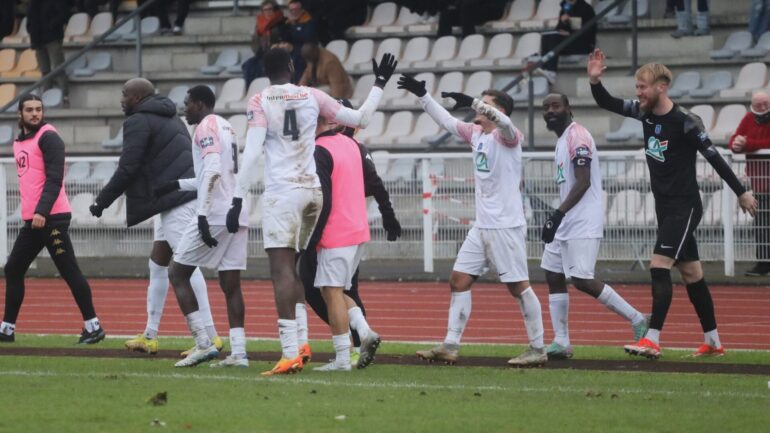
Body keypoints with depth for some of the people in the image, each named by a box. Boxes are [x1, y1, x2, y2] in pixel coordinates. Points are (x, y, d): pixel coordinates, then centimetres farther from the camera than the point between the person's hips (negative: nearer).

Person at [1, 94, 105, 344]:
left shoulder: (48, 137, -8)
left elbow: (54, 179, -17)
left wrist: (42, 211, -25)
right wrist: (31, 213, 19)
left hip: (51, 218, -9)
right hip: (32, 220, 9)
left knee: (69, 272, -8)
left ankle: (93, 326, -5)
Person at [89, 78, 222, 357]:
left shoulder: (138, 122, -6)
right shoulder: (169, 119, 24)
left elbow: (127, 169, -12)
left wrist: (101, 201, -3)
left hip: (177, 202, -11)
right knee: (157, 264, 16)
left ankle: (209, 336, -18)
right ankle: (150, 336, 22)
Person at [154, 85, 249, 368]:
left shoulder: (206, 127, -7)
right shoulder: (227, 128, 21)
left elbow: (213, 171, -20)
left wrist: (203, 214, -24)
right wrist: (178, 185, 28)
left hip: (214, 216, -8)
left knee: (178, 273, 1)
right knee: (230, 284, 7)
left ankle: (203, 344, -6)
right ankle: (239, 352, 0)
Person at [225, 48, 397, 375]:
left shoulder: (259, 103, -3)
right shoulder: (312, 96, 7)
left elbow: (251, 154, -12)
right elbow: (360, 119, 14)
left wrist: (238, 200, -10)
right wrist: (379, 85, 28)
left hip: (282, 192, -5)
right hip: (314, 189, 5)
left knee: (282, 270, -9)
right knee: (296, 268, 19)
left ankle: (290, 353, -18)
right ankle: (299, 342, 16)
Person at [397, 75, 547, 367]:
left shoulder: (507, 136, -10)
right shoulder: (476, 134, 12)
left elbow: (503, 122, -34)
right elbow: (446, 121, 22)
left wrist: (474, 102, -39)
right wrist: (422, 96, 17)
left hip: (506, 225, -8)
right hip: (482, 225, 9)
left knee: (518, 286, -5)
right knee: (459, 280, 5)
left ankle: (537, 349, 2)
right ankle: (450, 346, 6)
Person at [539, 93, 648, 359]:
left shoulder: (577, 137, -14)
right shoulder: (563, 139, 17)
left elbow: (583, 183, -21)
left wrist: (558, 214, -26)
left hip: (583, 224, -10)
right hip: (567, 223, 10)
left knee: (582, 280, -14)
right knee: (553, 276, 7)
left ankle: (636, 319, -3)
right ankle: (561, 343, 9)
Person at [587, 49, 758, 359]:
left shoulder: (685, 123, -17)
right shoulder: (645, 112, 4)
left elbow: (714, 158, -13)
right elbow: (607, 103, 11)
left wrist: (741, 193, -9)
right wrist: (595, 81, -8)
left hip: (684, 207, -8)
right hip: (665, 206, 8)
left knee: (659, 266, -17)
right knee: (691, 273, 12)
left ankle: (652, 340, -21)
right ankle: (712, 342, 19)